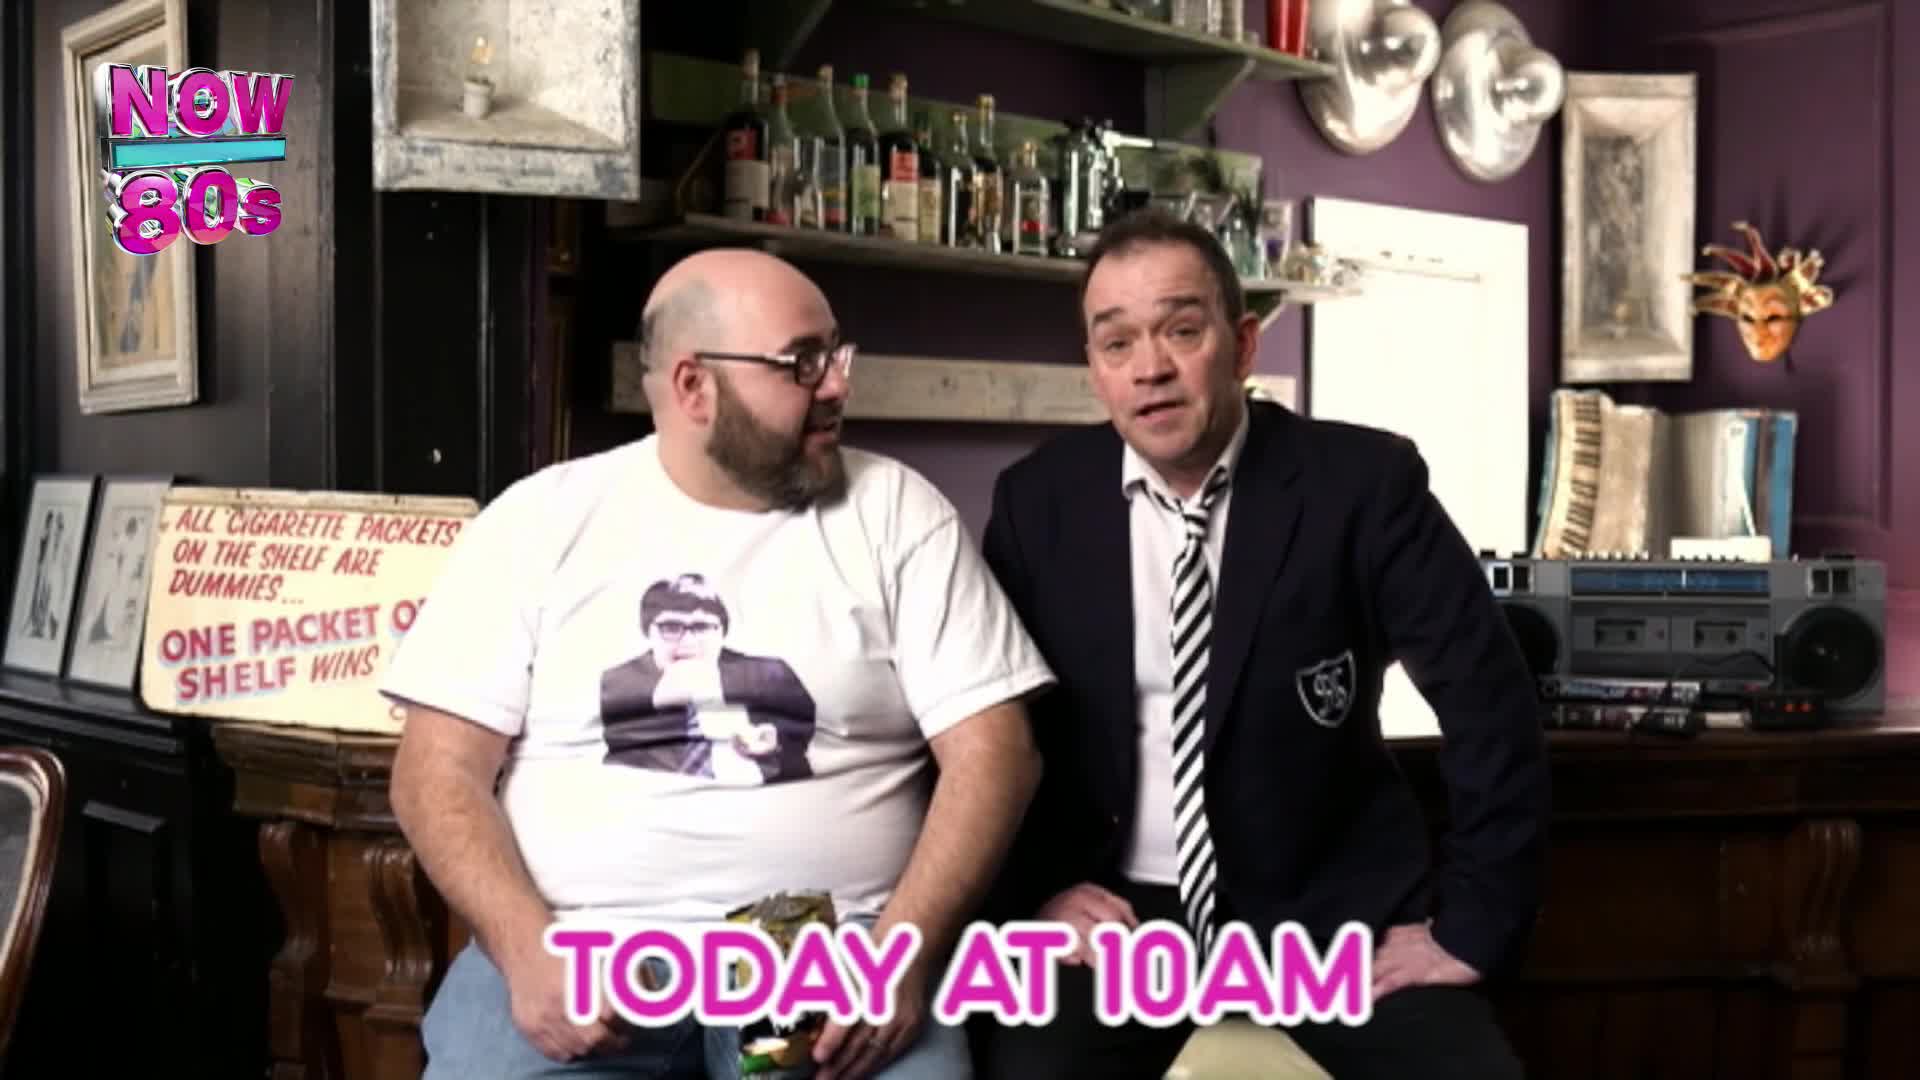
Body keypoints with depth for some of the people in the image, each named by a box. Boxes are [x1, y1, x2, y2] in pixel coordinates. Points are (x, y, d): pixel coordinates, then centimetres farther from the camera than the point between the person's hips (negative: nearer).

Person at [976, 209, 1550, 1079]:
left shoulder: (1362, 481, -8)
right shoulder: (1038, 499, -1)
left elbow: (1491, 697, -7)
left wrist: (1474, 924, -9)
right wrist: (1034, 891, -5)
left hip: (1328, 906, 0)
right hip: (1115, 912, 1)